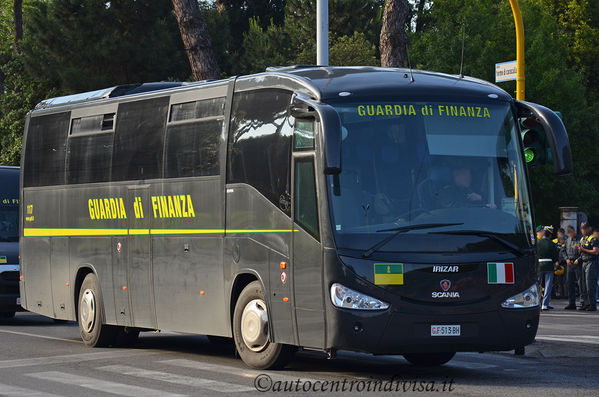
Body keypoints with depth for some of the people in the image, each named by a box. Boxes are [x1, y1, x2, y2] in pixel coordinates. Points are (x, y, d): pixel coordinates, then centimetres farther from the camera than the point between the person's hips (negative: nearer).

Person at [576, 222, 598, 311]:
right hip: (584, 263, 9)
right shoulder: (582, 239, 18)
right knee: (584, 286, 9)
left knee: (590, 285, -12)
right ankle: (586, 303, 15)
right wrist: (579, 249, 2)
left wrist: (584, 250, -17)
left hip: (591, 263, -9)